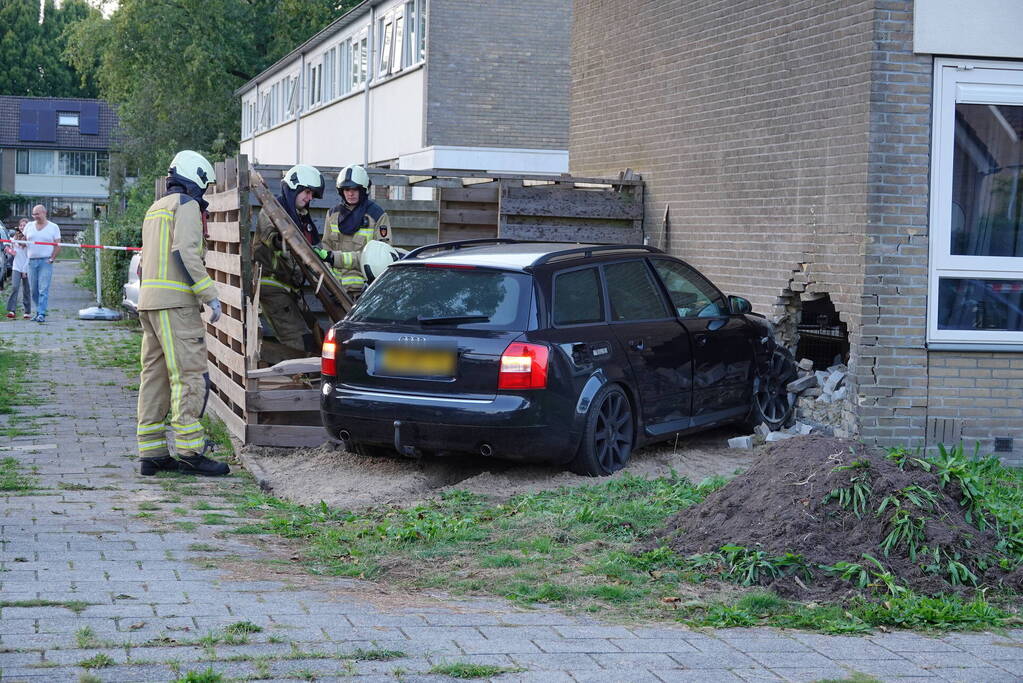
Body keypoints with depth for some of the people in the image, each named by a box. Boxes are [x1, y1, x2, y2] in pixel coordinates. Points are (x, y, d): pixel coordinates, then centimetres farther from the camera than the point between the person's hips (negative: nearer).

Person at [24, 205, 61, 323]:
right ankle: (38, 312, 16)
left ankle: (41, 314, -15)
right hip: (32, 261, 4)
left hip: (45, 261, -4)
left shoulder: (53, 227, 4)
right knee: (34, 290, 5)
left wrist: (52, 258, -9)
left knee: (43, 289, -12)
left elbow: (58, 245, 1)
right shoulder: (29, 226, 14)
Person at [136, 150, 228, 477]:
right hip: (175, 302, -9)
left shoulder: (155, 209, 24)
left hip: (148, 302, 9)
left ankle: (151, 453, 8)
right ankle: (190, 451, -16)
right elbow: (186, 253, -17)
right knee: (189, 376, -11)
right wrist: (210, 295, -16)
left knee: (155, 376, 8)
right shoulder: (186, 205, -5)